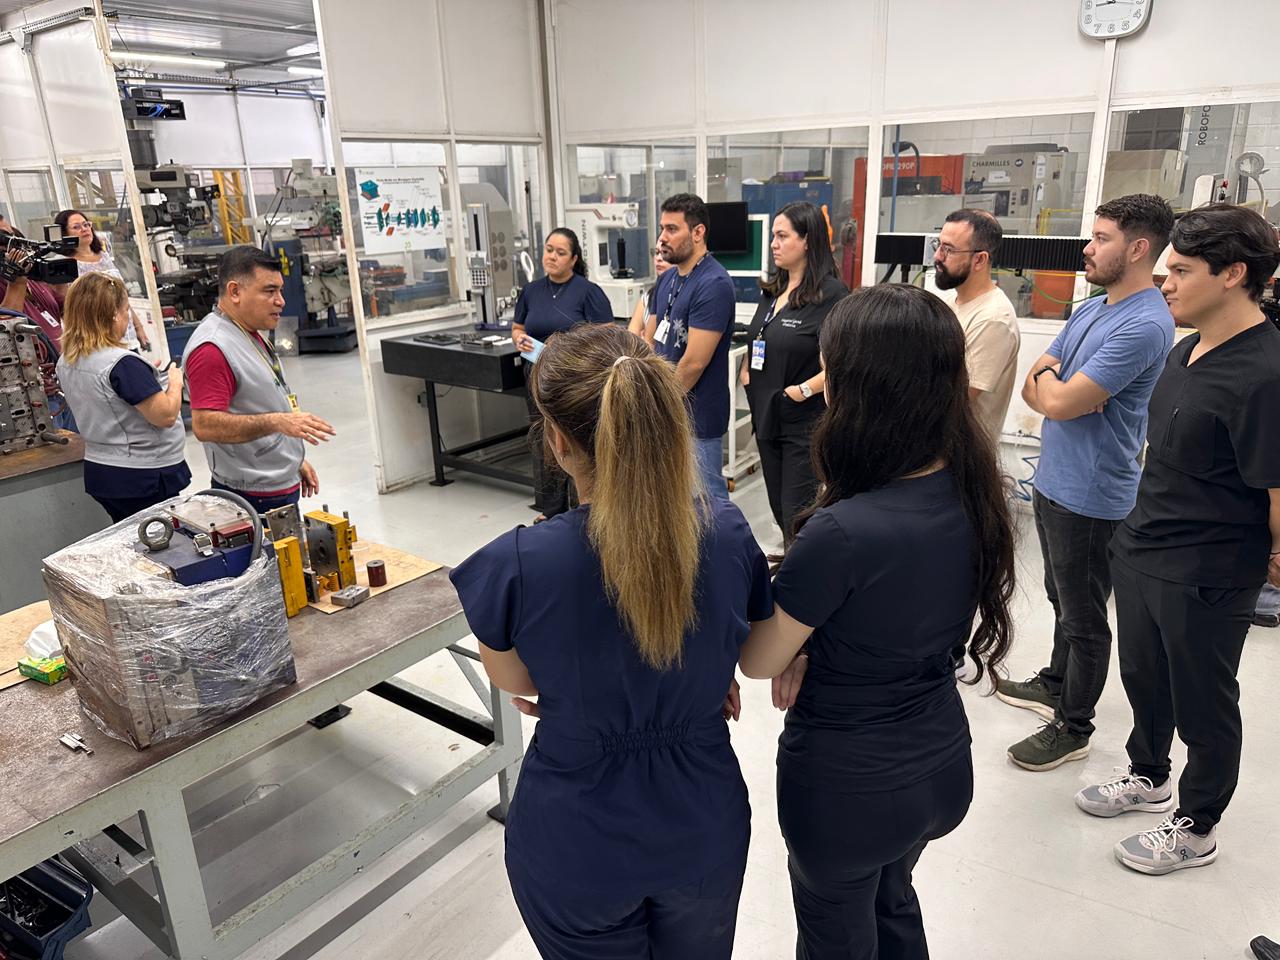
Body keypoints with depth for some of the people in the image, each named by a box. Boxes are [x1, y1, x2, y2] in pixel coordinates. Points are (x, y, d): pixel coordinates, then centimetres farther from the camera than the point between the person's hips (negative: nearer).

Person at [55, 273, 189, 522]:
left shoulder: (66, 363, 5)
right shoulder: (123, 364, -23)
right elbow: (165, 415, -22)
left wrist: (146, 372, 16)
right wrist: (175, 382, -4)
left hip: (99, 472, 9)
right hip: (145, 478, -9)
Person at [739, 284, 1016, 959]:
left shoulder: (842, 532, -34)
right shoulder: (975, 494, -11)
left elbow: (757, 662, -18)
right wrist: (815, 646, -7)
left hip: (847, 786, -6)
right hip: (942, 768, 6)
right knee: (891, 903, 34)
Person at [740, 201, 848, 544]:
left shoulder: (831, 293, -14)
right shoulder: (773, 291, 11)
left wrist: (803, 390, -21)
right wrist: (745, 369, 7)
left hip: (806, 421, -8)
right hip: (767, 415, 8)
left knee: (798, 516, -2)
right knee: (780, 510, 17)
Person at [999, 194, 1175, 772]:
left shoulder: (1145, 325, -22)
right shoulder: (1089, 311, 9)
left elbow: (1059, 401, -25)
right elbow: (1033, 390, 8)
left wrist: (1047, 377, -3)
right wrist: (1063, 391, -14)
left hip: (1090, 496, -9)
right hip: (1053, 482, 9)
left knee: (1084, 617, 6)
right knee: (1063, 599, 24)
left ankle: (1072, 728, 21)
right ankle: (1056, 686, 43)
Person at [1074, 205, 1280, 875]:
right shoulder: (1190, 349, 4)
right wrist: (1148, 526, 15)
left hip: (1206, 576, -8)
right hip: (1140, 549, 8)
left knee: (1202, 704, 13)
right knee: (1143, 676, 25)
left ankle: (1196, 829, 35)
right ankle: (1148, 777, 50)